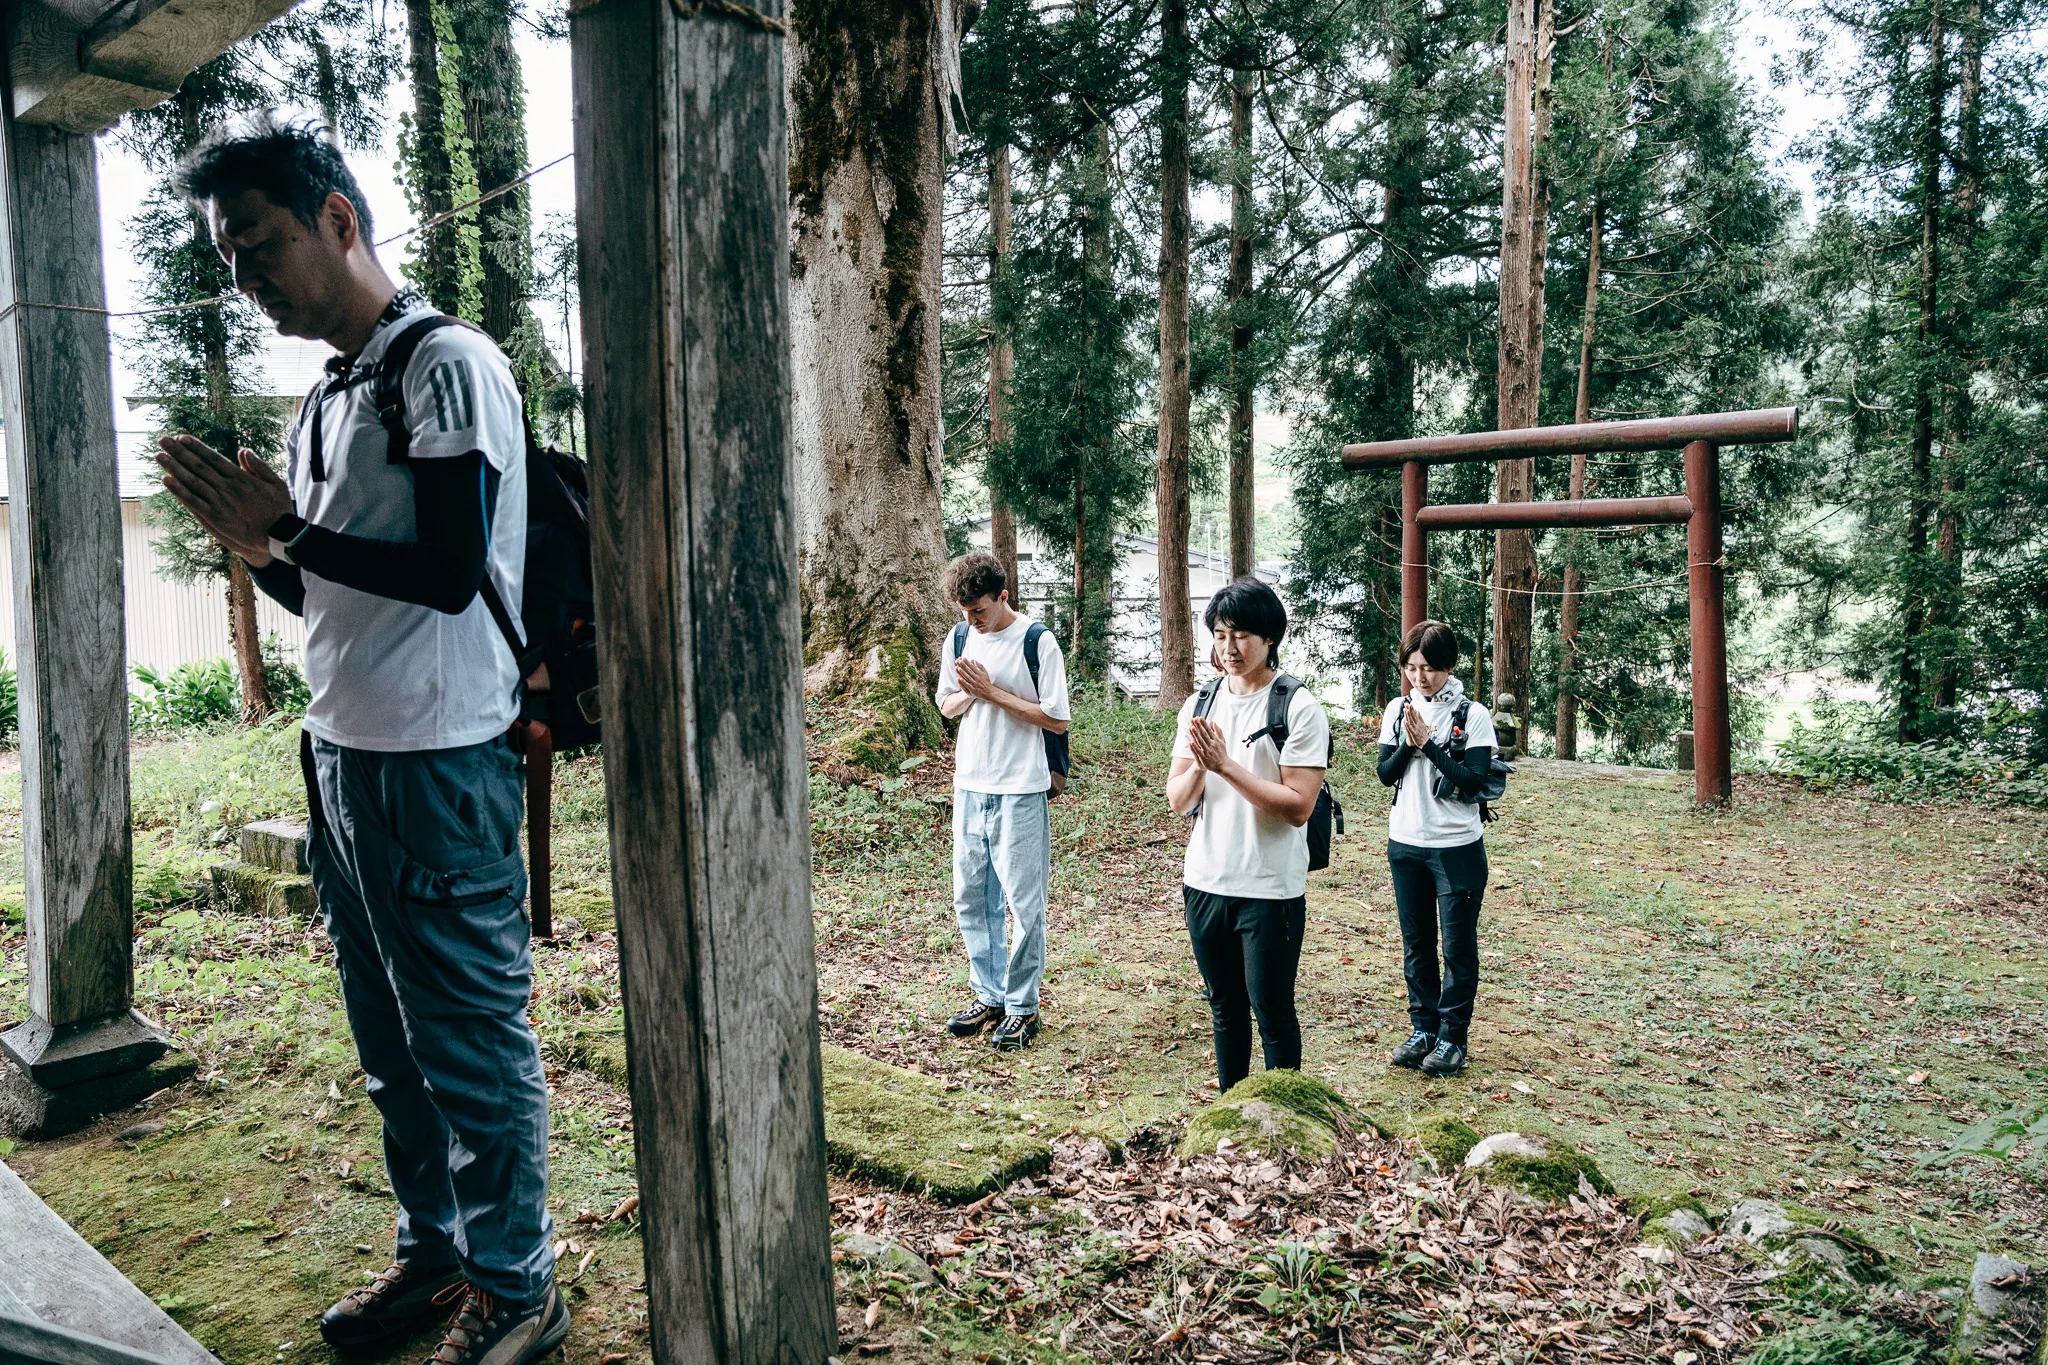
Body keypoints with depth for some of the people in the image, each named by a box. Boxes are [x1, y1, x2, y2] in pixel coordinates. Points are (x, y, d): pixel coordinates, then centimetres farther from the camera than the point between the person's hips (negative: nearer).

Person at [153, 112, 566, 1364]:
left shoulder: (449, 368, -9)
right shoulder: (327, 403, 17)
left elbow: (453, 575, -19)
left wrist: (291, 527, -12)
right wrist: (254, 542, 4)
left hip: (437, 766, -9)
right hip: (342, 757, 9)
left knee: (471, 1036, 0)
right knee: (393, 1044, 17)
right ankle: (433, 1249, 32)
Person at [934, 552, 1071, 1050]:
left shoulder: (1037, 641, -11)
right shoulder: (958, 639, 6)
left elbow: (1057, 720, -13)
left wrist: (992, 691, -17)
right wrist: (968, 693, -8)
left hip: (1021, 791, -6)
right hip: (969, 786, 6)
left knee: (1023, 901, 1)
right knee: (971, 897, 11)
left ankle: (1023, 1005, 13)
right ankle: (989, 996, 25)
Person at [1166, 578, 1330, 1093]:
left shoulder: (1299, 709, -10)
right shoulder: (1199, 705, 6)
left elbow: (1298, 806, -18)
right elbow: (1177, 801, 3)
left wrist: (1226, 765, -22)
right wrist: (1200, 764, -17)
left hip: (1271, 891, -5)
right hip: (1206, 882, 5)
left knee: (1272, 1013, 6)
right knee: (1225, 1008, 18)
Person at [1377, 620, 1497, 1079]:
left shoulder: (1473, 715, -8)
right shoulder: (1398, 710, 4)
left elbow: (1474, 781, -15)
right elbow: (1385, 773, 1)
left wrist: (1430, 743, -19)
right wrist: (1409, 744, -16)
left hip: (1457, 847, -4)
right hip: (1405, 843, 4)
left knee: (1458, 945, 3)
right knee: (1416, 943, 13)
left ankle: (1453, 1036, 15)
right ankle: (1423, 1028, 25)